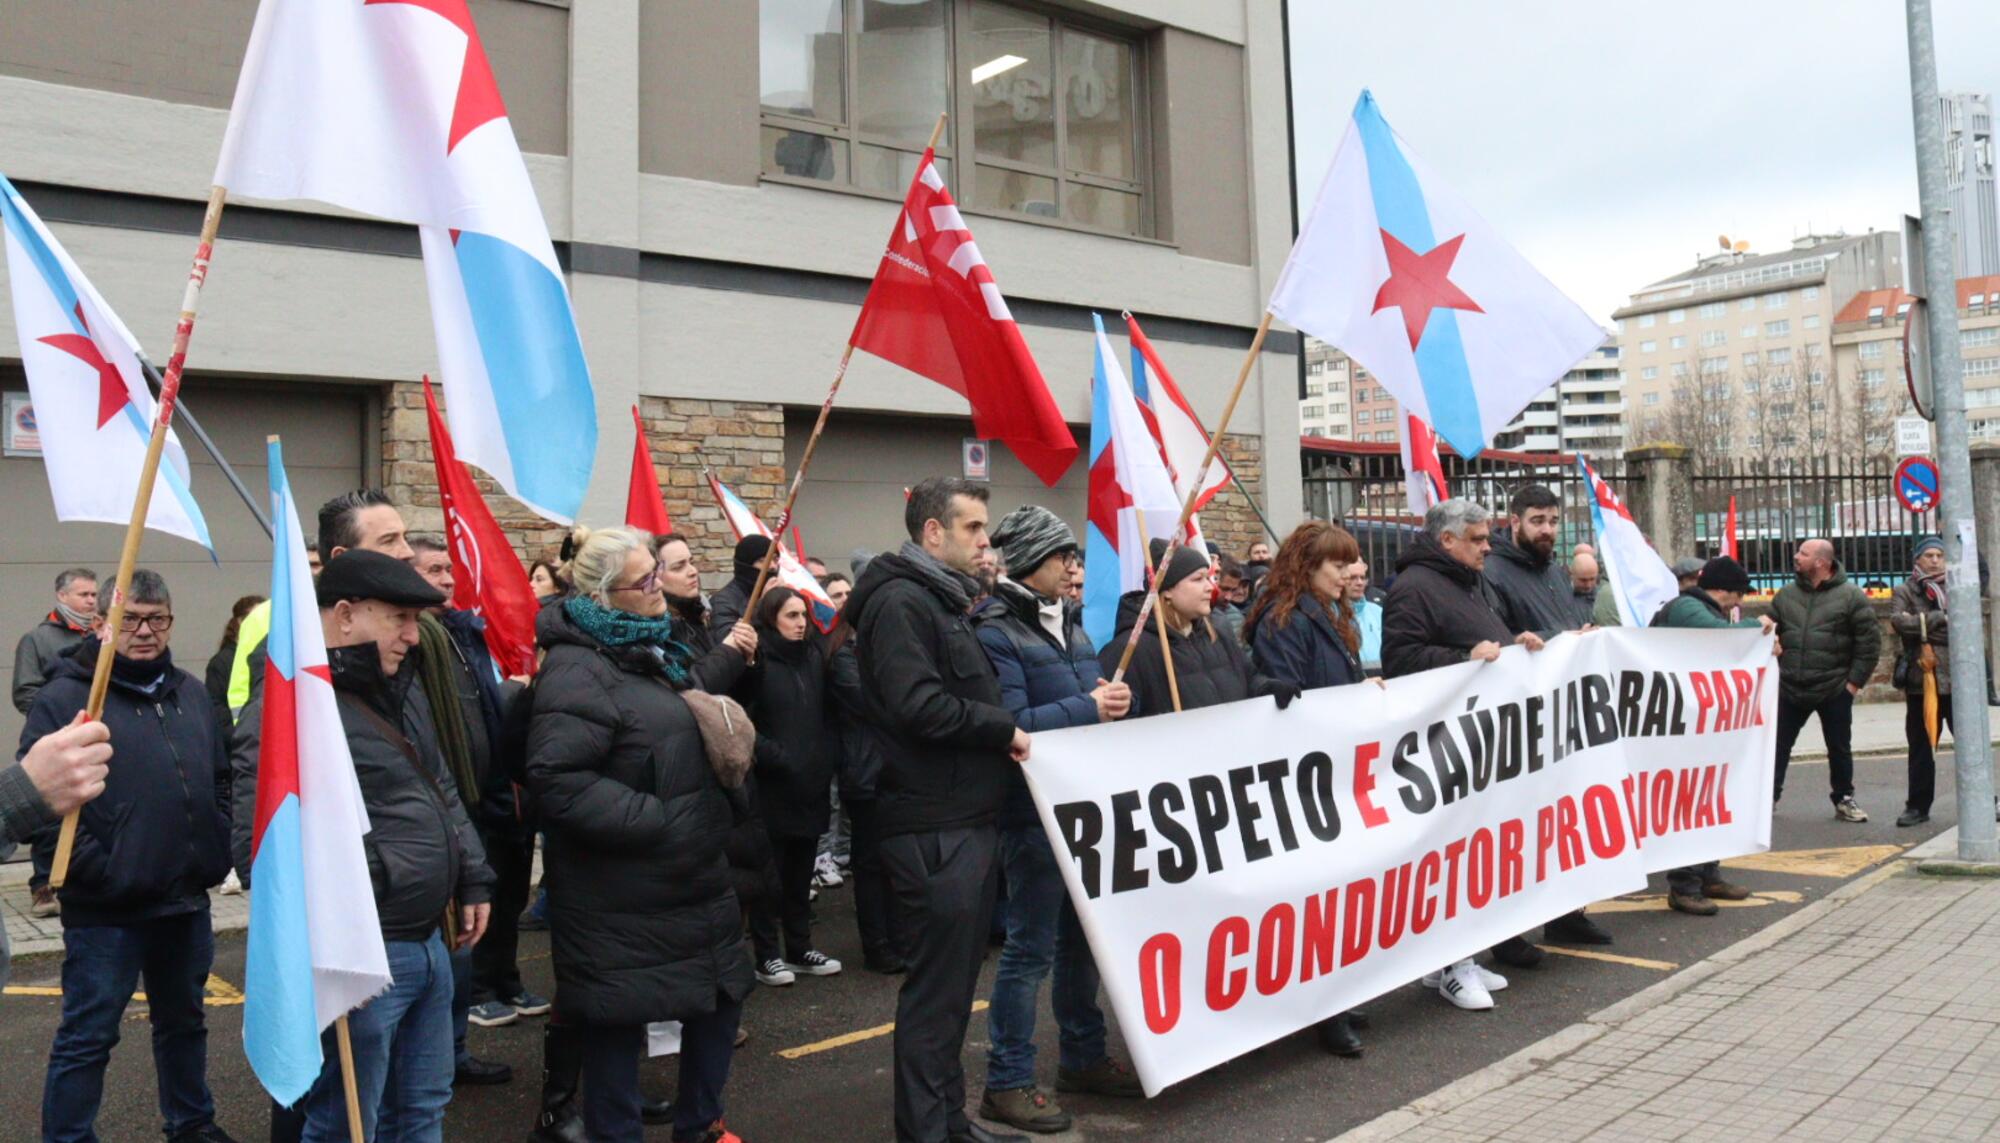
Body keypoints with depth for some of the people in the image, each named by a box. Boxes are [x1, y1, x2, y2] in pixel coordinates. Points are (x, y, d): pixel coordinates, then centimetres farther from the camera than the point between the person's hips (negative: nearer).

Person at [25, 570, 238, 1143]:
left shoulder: (192, 694, 10)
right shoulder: (63, 697, -9)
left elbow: (220, 782, 17)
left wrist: (218, 852, 7)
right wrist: (96, 871, -17)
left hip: (187, 900, 6)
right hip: (105, 908, -6)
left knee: (184, 1021, 21)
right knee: (87, 1037, 5)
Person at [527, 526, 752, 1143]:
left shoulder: (654, 647, 11)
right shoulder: (578, 669, -18)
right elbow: (557, 781, -27)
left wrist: (727, 767, 6)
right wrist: (655, 821, -24)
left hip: (694, 877, 9)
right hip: (620, 895, -9)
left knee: (723, 995, 18)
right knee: (619, 1022, 5)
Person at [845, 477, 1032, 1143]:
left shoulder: (944, 600, 19)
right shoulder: (901, 601, -14)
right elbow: (919, 707, -24)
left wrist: (1002, 733, 6)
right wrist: (1004, 729, -14)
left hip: (968, 819, 10)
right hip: (935, 827, -10)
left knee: (956, 981, 17)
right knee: (935, 987, -1)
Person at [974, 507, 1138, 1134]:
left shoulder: (1068, 621, 13)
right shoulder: (995, 632, -13)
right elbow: (1010, 723, -22)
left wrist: (1114, 697, -3)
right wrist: (1088, 709, -21)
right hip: (1034, 811, -8)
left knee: (1082, 935, 18)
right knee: (1032, 946, -2)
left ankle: (1083, 1057, 33)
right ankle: (1007, 1083, 10)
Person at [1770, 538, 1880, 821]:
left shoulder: (1851, 596, -5)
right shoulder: (1785, 595, 6)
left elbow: (1869, 641, -5)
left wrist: (1855, 681, -8)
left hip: (1835, 690, -3)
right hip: (1790, 688, 3)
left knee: (1840, 748, 10)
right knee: (1778, 745, 3)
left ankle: (1843, 799, 25)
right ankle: (1768, 796, 11)